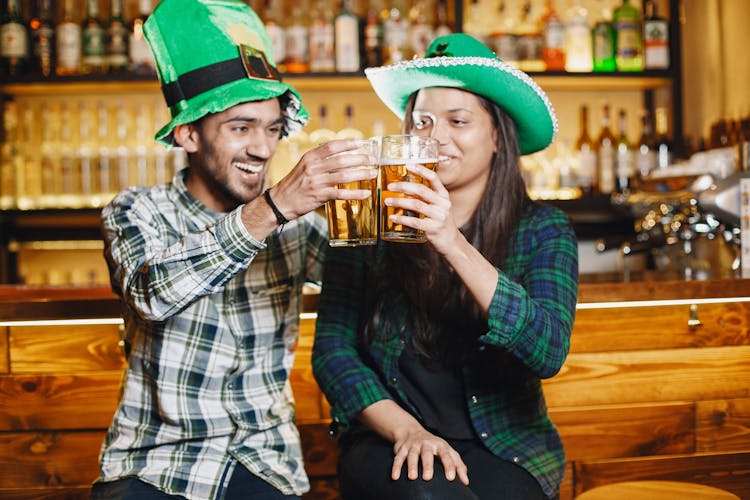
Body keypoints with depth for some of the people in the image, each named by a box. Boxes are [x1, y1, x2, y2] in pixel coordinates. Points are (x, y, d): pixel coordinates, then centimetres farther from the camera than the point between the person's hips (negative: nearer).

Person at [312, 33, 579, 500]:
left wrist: (454, 244, -28)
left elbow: (549, 352, -17)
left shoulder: (543, 231, -1)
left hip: (505, 447, 1)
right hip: (388, 439, -1)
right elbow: (333, 348, -1)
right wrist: (407, 430, -16)